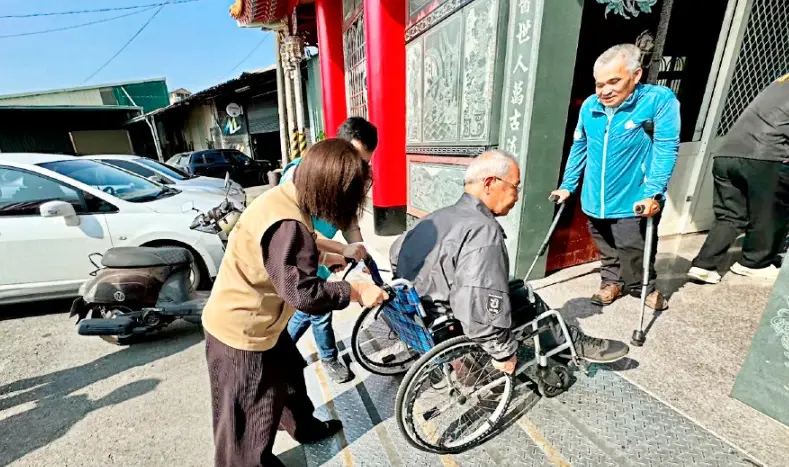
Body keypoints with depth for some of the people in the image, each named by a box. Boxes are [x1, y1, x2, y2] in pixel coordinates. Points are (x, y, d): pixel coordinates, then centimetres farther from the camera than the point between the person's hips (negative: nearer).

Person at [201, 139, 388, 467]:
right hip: (242, 331, -10)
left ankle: (304, 427, 52)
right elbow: (302, 292, -32)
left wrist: (322, 258, 13)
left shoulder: (285, 197, -1)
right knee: (252, 417, 13)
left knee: (289, 373, 28)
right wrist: (355, 291, -22)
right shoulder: (287, 224, -33)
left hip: (256, 321, 10)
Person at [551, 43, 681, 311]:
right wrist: (567, 185, 11)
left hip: (635, 203, -4)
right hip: (595, 201, 4)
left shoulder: (660, 100, -13)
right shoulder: (590, 106, 0)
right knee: (607, 252, 19)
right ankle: (612, 281, 43)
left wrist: (653, 193, -26)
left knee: (636, 255, 9)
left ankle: (645, 288, 36)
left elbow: (666, 149, -16)